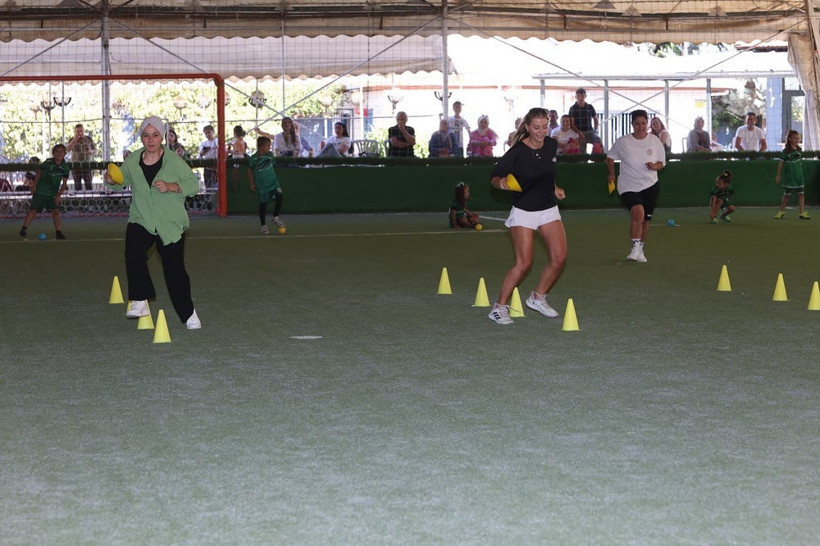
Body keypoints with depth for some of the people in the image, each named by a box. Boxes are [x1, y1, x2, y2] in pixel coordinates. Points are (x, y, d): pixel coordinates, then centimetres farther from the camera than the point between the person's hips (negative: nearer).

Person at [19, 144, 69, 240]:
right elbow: (38, 174, 2)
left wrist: (58, 195, -7)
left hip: (53, 194, 2)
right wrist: (34, 186, 2)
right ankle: (24, 229, 9)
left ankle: (59, 232, -2)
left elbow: (64, 183, 0)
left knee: (56, 211, -6)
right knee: (33, 210, -1)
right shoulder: (47, 163, -11)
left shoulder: (65, 168, -6)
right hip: (40, 192, -2)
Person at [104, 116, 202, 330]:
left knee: (175, 269, 1)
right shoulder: (132, 161, -1)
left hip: (171, 224, -2)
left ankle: (188, 313, 18)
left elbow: (194, 184, -8)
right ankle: (140, 301, -12)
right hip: (141, 221, 2)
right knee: (133, 256, -25)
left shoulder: (174, 161, -9)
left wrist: (171, 186, -23)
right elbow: (121, 181, 15)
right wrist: (112, 181, -8)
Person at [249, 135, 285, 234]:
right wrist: (252, 184, -1)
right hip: (261, 185, -3)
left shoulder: (270, 155, -1)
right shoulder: (254, 158, -11)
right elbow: (250, 171, 1)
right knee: (263, 204, 2)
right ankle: (263, 226, 15)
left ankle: (276, 218, 3)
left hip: (273, 182, 3)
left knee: (279, 197, -16)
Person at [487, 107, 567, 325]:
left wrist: (554, 188, 10)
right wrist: (501, 183, -32)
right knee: (523, 264, -12)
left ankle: (538, 297, 17)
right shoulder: (517, 152, -16)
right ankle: (499, 307, 1)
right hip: (523, 211, -6)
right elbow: (494, 176, -12)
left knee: (559, 258, -5)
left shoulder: (551, 146, 2)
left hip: (549, 209, 6)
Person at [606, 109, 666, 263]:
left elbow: (662, 162, 9)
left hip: (650, 186, 3)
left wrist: (655, 166, -13)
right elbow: (610, 156, 11)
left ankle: (640, 250, 29)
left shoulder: (655, 141, 1)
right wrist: (612, 173, -1)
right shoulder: (623, 142, -5)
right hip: (628, 186, -3)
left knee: (646, 220, 9)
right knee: (638, 212, -27)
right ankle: (635, 246, -18)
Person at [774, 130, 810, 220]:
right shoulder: (786, 151, -9)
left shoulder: (799, 150, 4)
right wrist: (778, 176, -2)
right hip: (788, 177, -4)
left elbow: (800, 162, 14)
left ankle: (802, 213, 2)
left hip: (798, 176, 4)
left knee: (801, 194, -1)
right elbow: (781, 163, -4)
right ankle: (782, 212, 21)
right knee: (787, 194, 5)